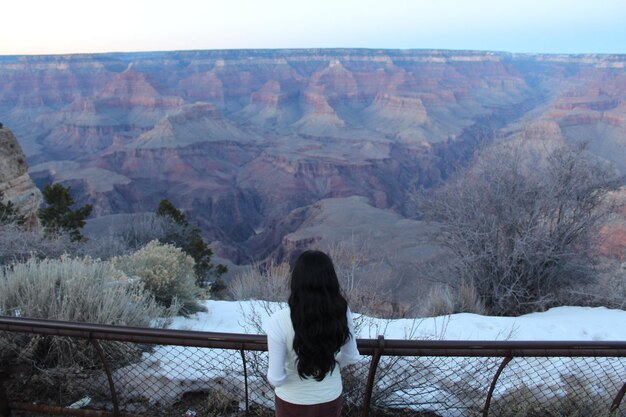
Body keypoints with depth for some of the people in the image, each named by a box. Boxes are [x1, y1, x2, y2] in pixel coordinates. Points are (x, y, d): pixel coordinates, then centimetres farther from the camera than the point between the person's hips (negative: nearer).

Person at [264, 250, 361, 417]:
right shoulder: (342, 312, -20)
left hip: (294, 401, -2)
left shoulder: (279, 321, -31)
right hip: (331, 397, 2)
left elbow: (276, 378, -23)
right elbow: (351, 357, -5)